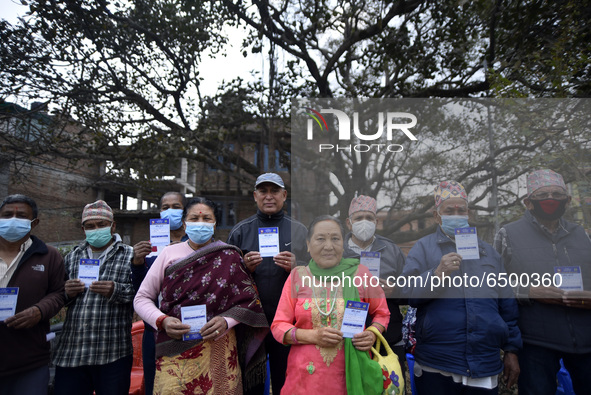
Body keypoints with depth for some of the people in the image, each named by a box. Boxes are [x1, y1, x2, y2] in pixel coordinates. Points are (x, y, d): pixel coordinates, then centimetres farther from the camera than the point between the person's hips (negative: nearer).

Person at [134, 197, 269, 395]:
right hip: (174, 350, 1)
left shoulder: (229, 258, 1)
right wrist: (162, 321, -8)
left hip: (217, 349, 0)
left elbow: (249, 300, 3)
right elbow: (142, 298, 8)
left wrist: (226, 321, -13)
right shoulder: (169, 254, 4)